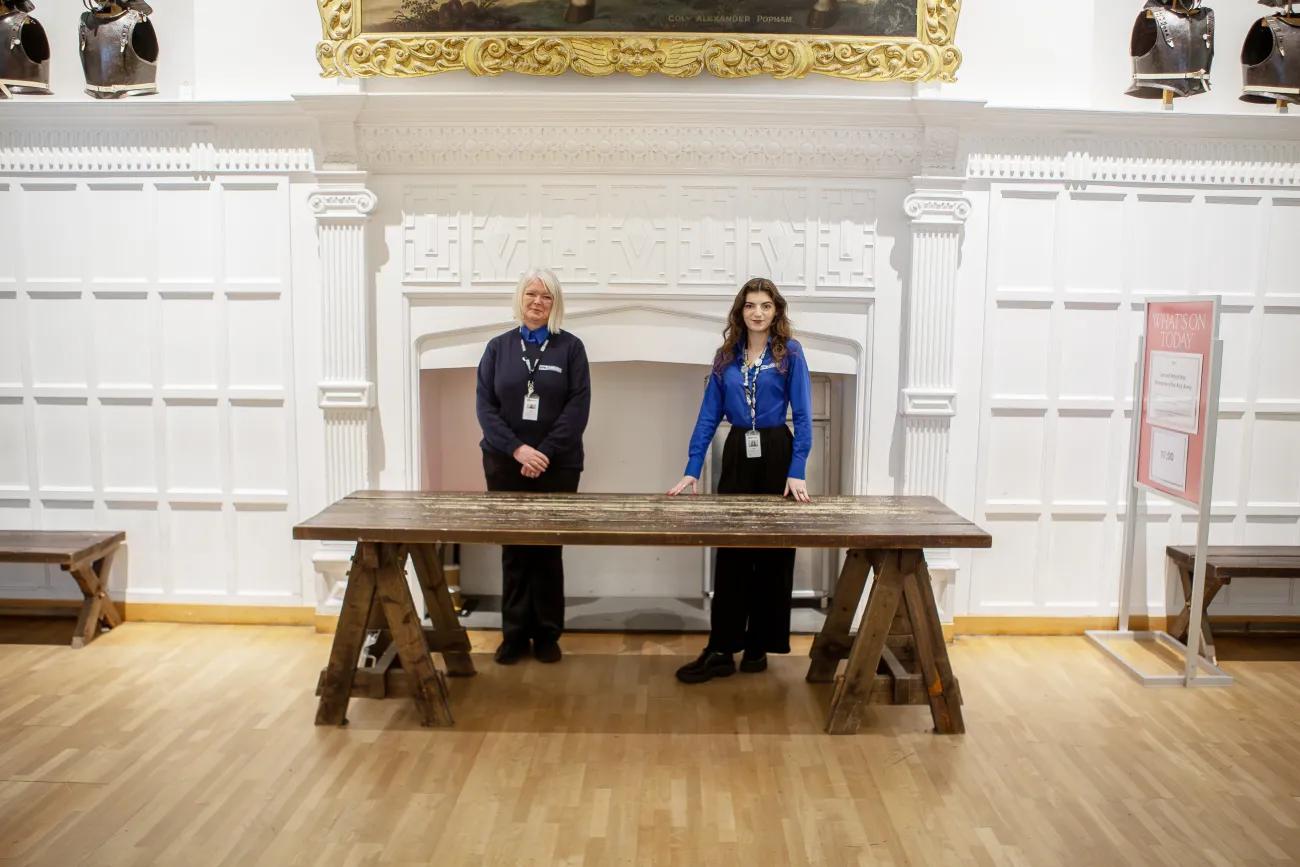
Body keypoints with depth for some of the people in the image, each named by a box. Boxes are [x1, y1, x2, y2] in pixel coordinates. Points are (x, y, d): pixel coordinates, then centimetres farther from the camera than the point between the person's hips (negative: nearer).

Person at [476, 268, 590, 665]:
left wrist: (546, 453, -14)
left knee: (548, 549, 4)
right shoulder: (498, 347, 6)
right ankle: (515, 634, 17)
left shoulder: (570, 347, 2)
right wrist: (517, 449, -13)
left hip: (557, 466, -1)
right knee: (514, 549, 7)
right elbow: (485, 406, 0)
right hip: (506, 464, 1)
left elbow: (578, 407, -6)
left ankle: (547, 634, 16)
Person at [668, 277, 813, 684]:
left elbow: (802, 415, -7)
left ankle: (759, 645, 18)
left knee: (772, 552, 5)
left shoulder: (790, 352, -2)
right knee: (730, 552, 2)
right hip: (736, 455, 3)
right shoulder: (726, 356, 7)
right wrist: (692, 469, -4)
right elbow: (709, 414, 4)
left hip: (776, 455, -3)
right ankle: (721, 649, 5)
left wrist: (797, 471, -15)